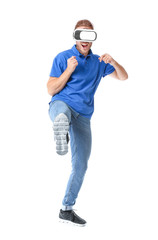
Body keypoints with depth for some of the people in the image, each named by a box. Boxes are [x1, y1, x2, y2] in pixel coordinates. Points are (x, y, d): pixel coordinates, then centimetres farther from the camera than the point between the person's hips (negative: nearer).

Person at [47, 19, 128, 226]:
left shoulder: (98, 62, 15)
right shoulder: (63, 58, 3)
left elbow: (123, 77, 15)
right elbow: (51, 90, -2)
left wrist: (112, 62, -6)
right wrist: (69, 70, -16)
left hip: (83, 117, 4)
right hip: (61, 104, -4)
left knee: (81, 166, 4)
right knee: (63, 110, -44)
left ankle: (67, 210, 17)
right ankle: (61, 132, -78)